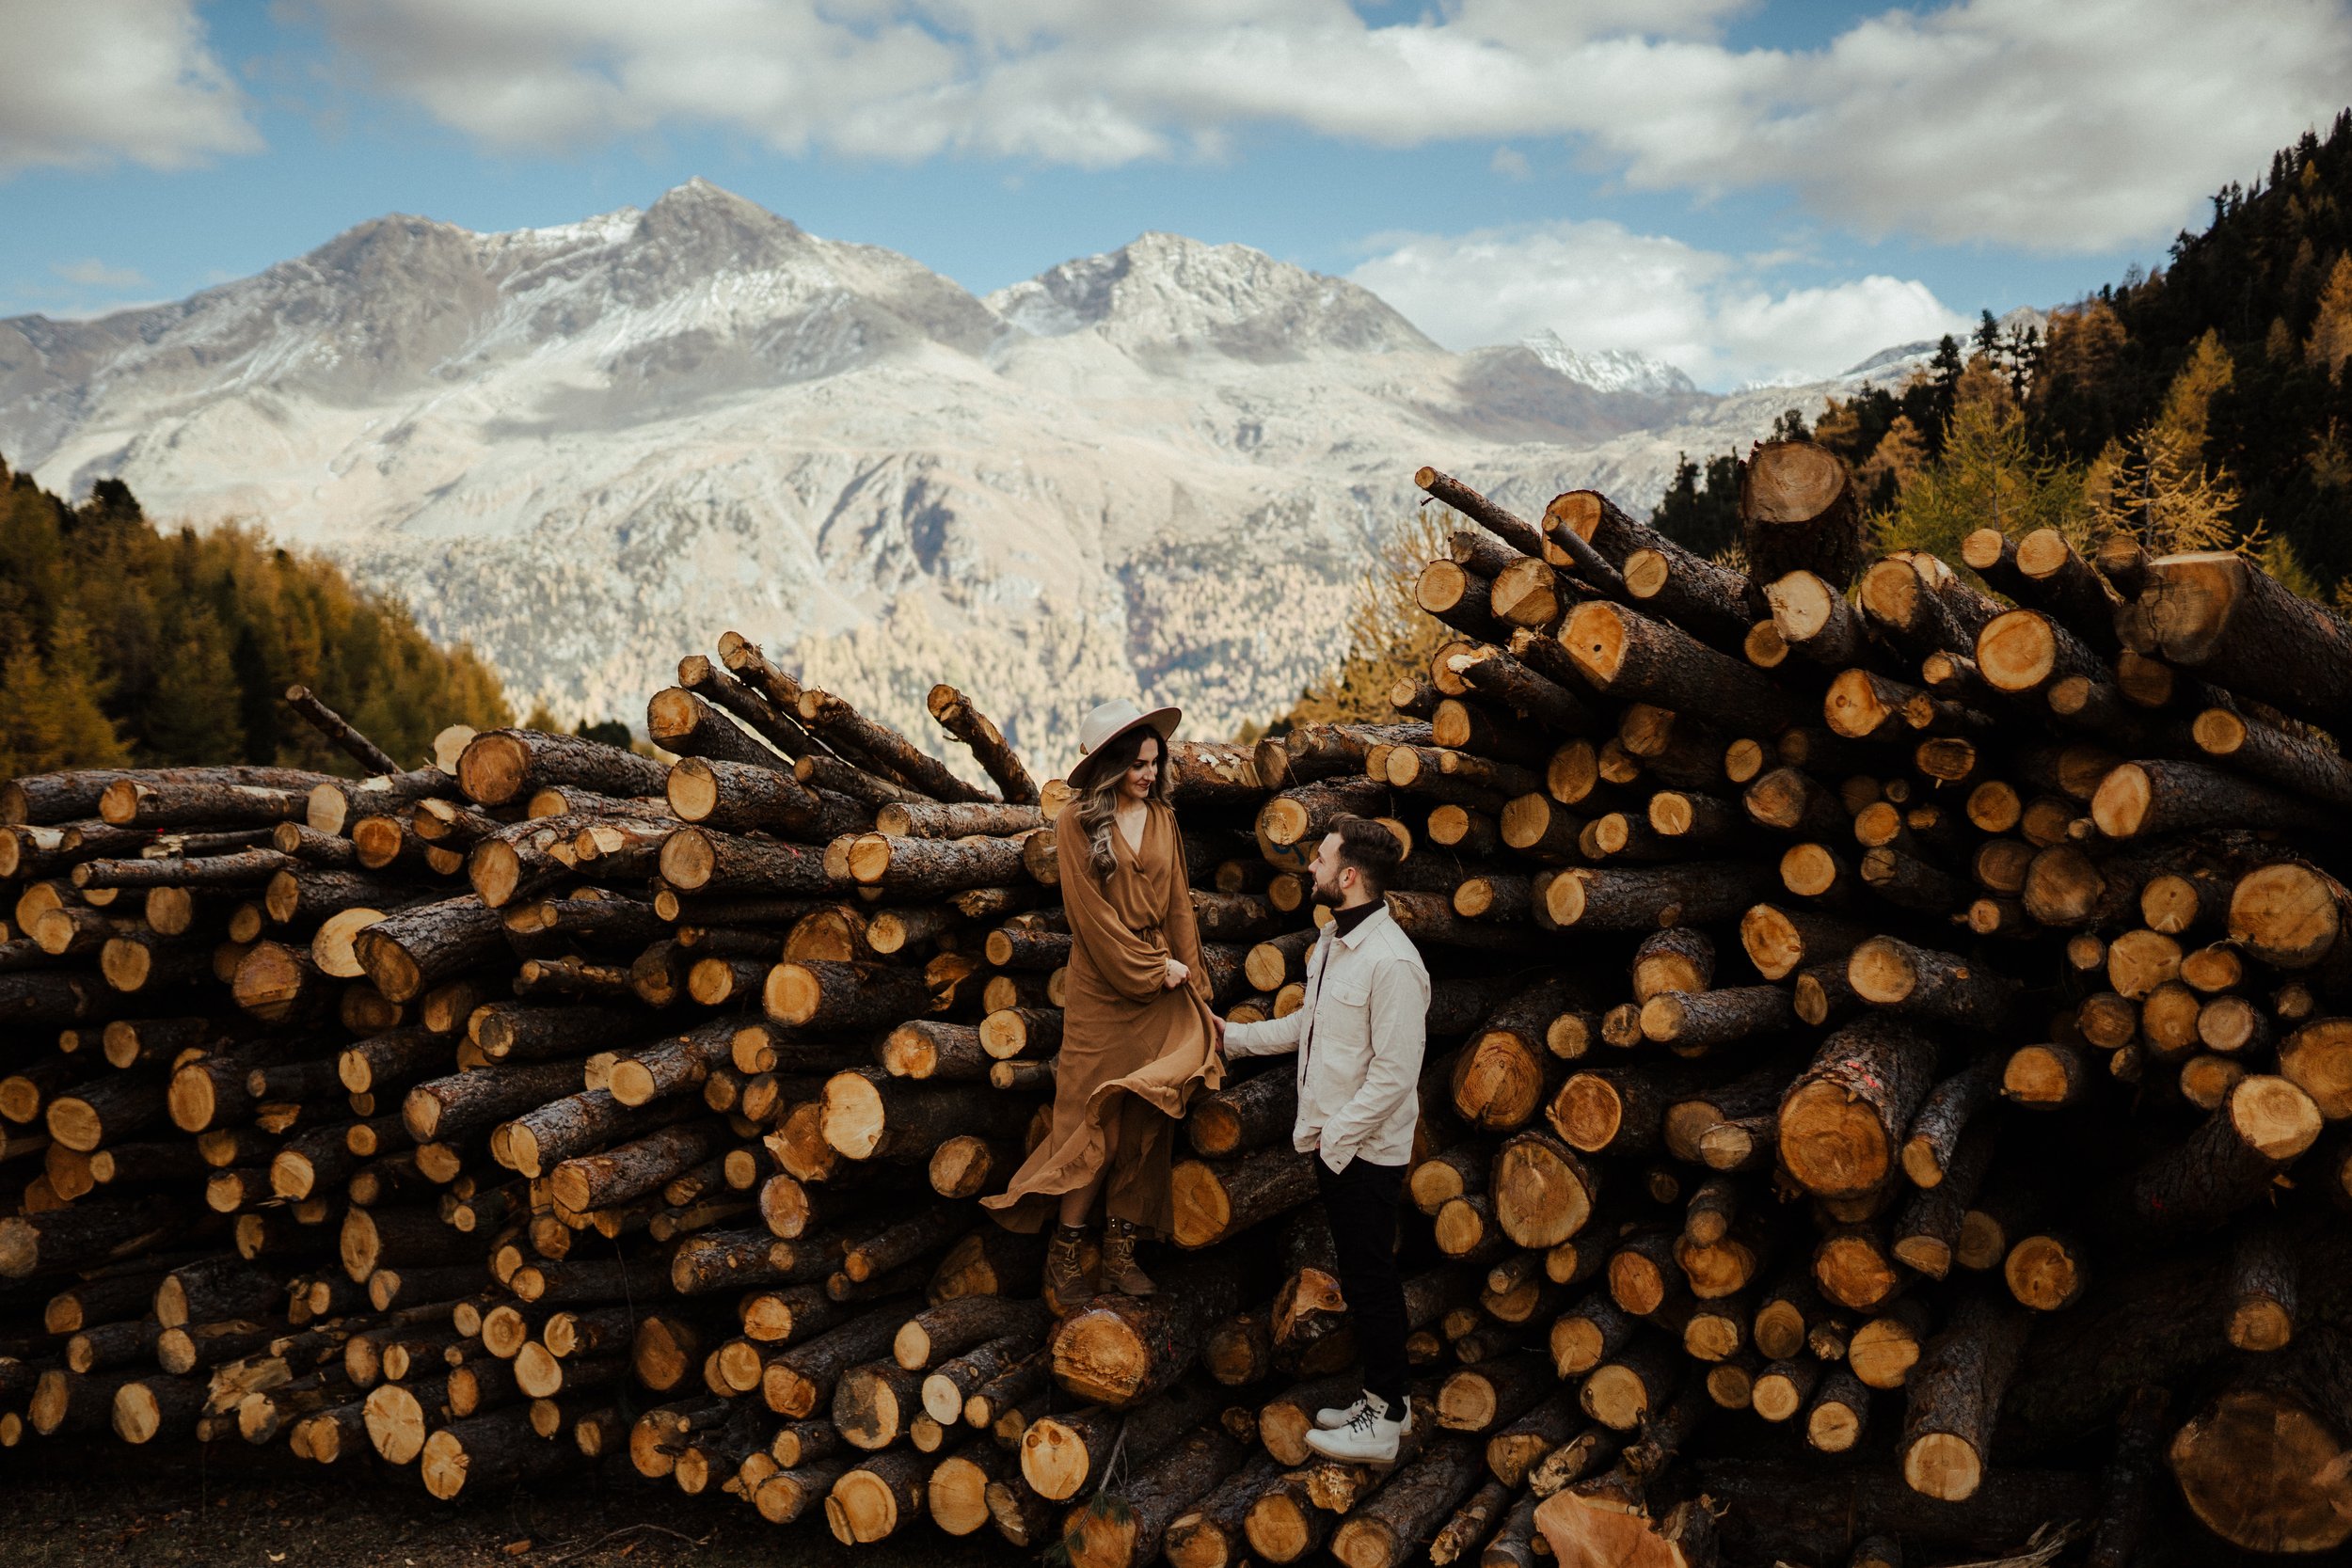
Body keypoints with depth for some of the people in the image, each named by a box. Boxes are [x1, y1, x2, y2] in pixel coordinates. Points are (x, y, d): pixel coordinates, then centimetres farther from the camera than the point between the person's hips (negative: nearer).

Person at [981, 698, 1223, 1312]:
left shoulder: (1162, 817, 8)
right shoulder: (1077, 823, -7)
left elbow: (1178, 903, 8)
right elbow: (1091, 913, -10)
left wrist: (1191, 981, 2)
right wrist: (1154, 967, -10)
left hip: (1163, 991, 5)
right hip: (1103, 990, -4)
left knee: (1145, 1122, 6)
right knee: (1094, 1123, -1)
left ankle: (1120, 1252, 15)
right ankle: (1066, 1255, 11)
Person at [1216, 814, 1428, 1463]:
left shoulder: (1392, 962, -23)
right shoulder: (1332, 941, 8)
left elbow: (1396, 1071, -23)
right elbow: (1308, 1023, 21)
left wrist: (1338, 1135, -19)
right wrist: (1233, 1036, 20)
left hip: (1367, 1151, -9)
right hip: (1335, 1142, 9)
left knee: (1371, 1280, 2)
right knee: (1360, 1277, 18)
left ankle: (1383, 1423, 15)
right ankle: (1383, 1398, 31)